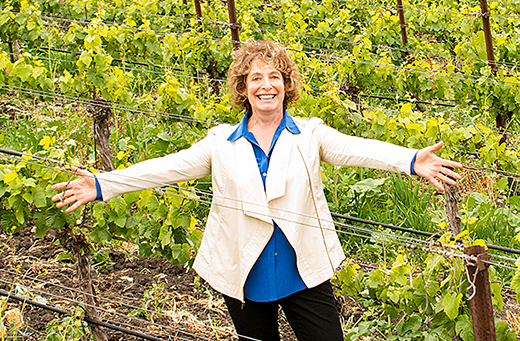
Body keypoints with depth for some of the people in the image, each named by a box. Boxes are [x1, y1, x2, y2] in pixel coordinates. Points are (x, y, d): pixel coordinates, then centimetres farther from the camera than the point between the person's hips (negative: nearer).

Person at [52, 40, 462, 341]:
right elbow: (169, 167, 0)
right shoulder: (222, 143, 5)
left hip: (304, 271, -1)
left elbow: (356, 149, -16)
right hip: (244, 274, 2)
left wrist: (412, 161, -34)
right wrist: (102, 185, -9)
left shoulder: (309, 134, 0)